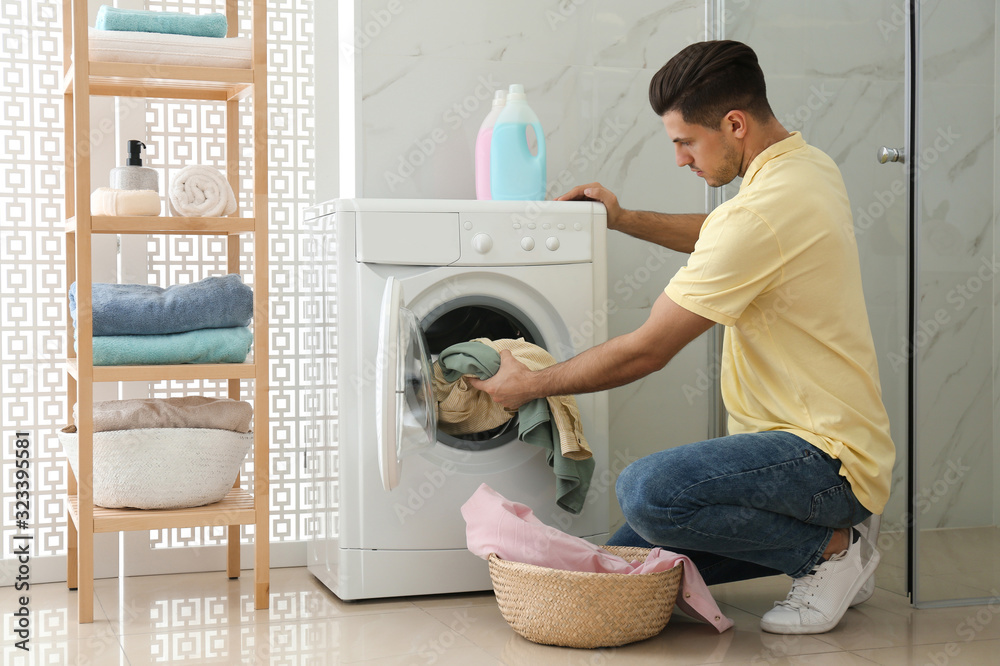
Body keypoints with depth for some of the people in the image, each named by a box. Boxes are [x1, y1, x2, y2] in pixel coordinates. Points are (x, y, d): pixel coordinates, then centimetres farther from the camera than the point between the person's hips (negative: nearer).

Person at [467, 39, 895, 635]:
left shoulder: (763, 211, -25)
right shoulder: (808, 164, 7)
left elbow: (646, 352, -19)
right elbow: (718, 241, 30)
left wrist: (530, 384, -7)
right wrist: (626, 220, 21)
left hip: (827, 458, -10)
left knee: (647, 490, -32)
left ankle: (829, 547, -9)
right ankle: (832, 529, 13)